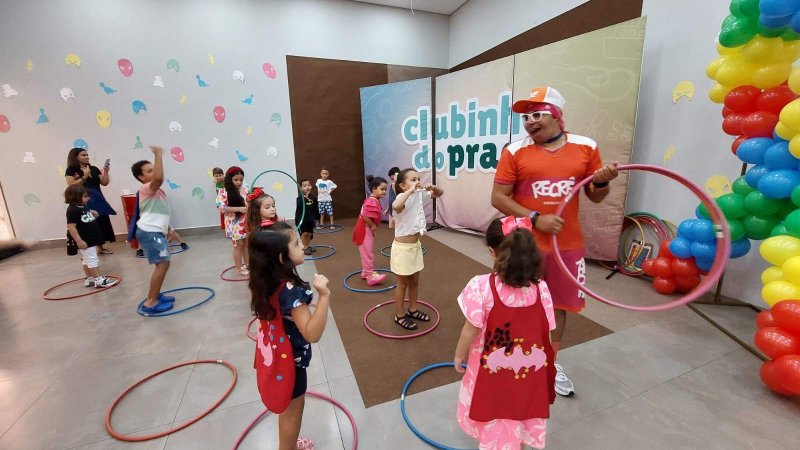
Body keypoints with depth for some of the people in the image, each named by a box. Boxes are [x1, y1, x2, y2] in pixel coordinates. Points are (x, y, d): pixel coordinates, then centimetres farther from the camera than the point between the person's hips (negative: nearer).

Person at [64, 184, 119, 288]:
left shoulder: (84, 207, 9)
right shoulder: (73, 210, -20)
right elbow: (71, 227, -24)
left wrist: (93, 215, 4)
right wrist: (79, 241, -26)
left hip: (91, 239, 10)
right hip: (84, 241, -10)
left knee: (87, 260, 18)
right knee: (92, 260, -4)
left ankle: (90, 279, 28)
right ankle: (99, 280, 0)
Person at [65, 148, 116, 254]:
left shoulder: (94, 169, 11)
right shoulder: (71, 170, -2)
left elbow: (104, 183, 8)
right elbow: (71, 185, -13)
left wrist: (106, 172, -4)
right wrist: (84, 177, -16)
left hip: (97, 200, 5)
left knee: (102, 222, 8)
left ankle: (100, 247, 21)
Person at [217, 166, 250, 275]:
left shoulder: (245, 190, 1)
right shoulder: (224, 192, -10)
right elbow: (221, 208, -17)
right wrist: (239, 209, -25)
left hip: (246, 222, 4)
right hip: (234, 224, -4)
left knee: (247, 243, 14)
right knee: (238, 245, 7)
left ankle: (247, 264, 30)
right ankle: (240, 268, 21)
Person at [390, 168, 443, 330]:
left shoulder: (420, 194, -2)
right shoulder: (403, 198, -23)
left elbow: (440, 193, 11)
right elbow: (396, 206, -49)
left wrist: (432, 187, -10)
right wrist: (411, 190, -39)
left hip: (416, 245, 7)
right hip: (402, 247, -7)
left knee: (415, 281, 21)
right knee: (403, 283, 9)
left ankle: (412, 310, 41)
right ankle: (399, 316, 28)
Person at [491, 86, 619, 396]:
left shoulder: (586, 148, 2)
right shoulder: (515, 152, -6)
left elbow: (595, 197, 10)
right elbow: (498, 198, -8)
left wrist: (603, 182, -12)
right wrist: (535, 218, -17)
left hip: (568, 245, 3)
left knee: (558, 306, 16)